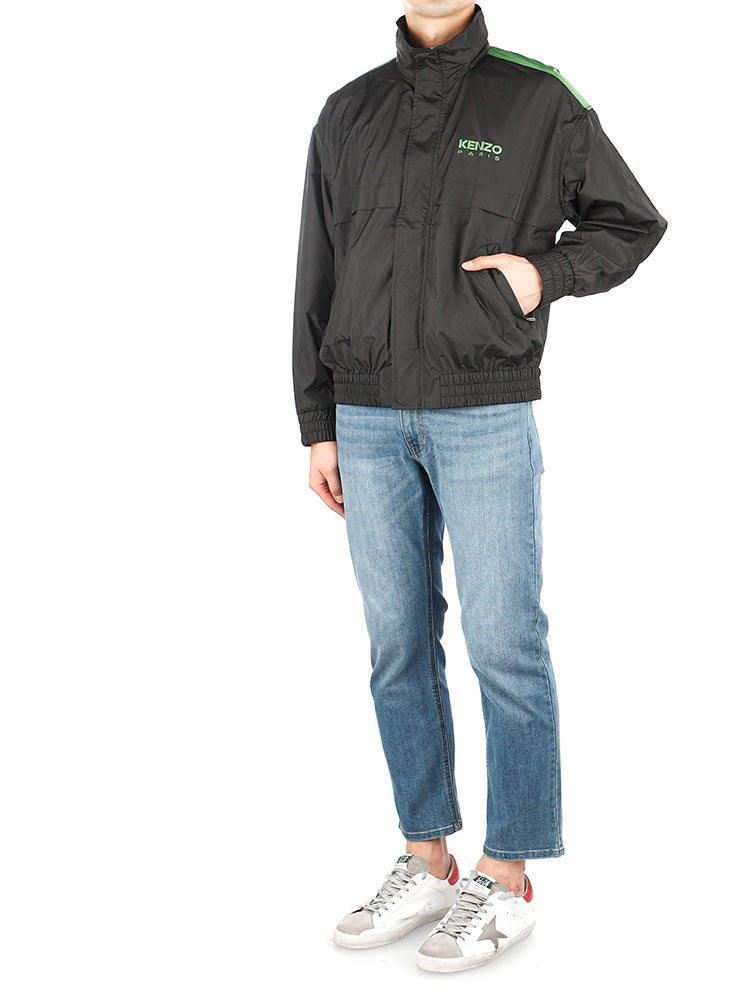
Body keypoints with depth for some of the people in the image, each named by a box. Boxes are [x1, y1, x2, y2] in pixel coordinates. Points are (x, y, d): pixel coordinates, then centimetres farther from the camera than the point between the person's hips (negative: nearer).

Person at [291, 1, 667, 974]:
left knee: (503, 642, -4)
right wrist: (318, 429, 8)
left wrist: (545, 272, -11)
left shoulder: (540, 101, 0)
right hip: (371, 418, 4)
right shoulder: (348, 115, 10)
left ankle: (507, 880, 8)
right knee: (399, 644, 5)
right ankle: (428, 865, 17)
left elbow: (633, 224, 9)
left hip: (487, 416, -4)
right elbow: (320, 279, 12)